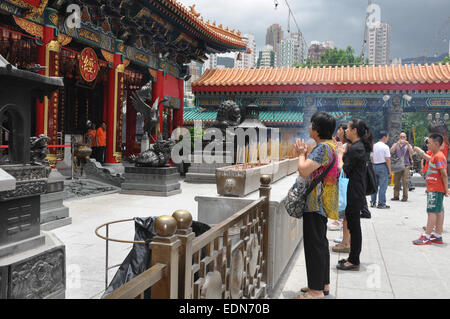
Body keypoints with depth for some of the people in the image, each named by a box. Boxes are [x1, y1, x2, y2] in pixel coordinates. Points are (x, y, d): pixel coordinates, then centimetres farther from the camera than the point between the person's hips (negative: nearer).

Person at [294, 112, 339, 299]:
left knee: (314, 244, -4)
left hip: (316, 204, -11)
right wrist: (303, 153, 7)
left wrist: (302, 153, -9)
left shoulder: (323, 148, -18)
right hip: (321, 204, 11)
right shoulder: (328, 146, 15)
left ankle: (316, 290, 4)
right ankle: (323, 283, 29)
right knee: (320, 243, 17)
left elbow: (303, 171, -26)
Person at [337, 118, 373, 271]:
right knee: (353, 225, 16)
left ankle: (354, 261, 8)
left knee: (354, 226, -2)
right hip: (357, 191, 10)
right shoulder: (361, 146, 13)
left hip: (354, 193, -10)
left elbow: (344, 170, -19)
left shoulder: (355, 148, -18)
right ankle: (353, 258, 26)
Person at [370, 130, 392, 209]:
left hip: (374, 166, 7)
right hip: (383, 166, -6)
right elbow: (387, 159, -13)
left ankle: (373, 202, 17)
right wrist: (389, 170, -8)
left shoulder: (374, 146, 8)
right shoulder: (385, 147, -11)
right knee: (383, 186, -2)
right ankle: (381, 203, -2)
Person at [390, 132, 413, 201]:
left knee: (405, 182, -5)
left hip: (406, 166, -2)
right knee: (396, 182, 2)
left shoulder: (408, 145, 10)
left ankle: (405, 196, 0)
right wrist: (397, 143, -16)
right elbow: (391, 151, -7)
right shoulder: (395, 145, 12)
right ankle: (396, 196, 9)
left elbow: (412, 152, -8)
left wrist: (407, 144, -16)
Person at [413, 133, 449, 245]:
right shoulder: (435, 155, 13)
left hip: (435, 190, -9)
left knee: (432, 212, -7)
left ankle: (427, 237, -4)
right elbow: (429, 159, 38)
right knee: (439, 212, 11)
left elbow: (444, 174, -20)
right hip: (433, 189, 9)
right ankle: (438, 236, 17)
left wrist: (446, 190, -19)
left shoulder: (439, 156, -17)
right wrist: (420, 151, 38)